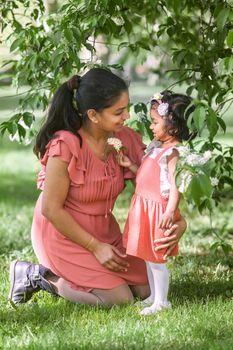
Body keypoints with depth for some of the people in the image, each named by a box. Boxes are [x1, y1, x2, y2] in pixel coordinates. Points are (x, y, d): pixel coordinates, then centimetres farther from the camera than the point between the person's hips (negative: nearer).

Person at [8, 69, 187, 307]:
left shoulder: (125, 139, -8)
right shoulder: (65, 146, -27)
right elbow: (51, 209, -21)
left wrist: (178, 221, -27)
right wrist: (95, 247, -17)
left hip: (104, 232, 7)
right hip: (63, 235, -7)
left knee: (145, 290, 2)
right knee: (120, 298, -15)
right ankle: (38, 275, 1)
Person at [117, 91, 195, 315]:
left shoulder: (173, 153, -17)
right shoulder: (156, 146, 13)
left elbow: (175, 185, -23)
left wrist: (170, 211, -31)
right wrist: (131, 166, 11)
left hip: (159, 211, -10)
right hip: (145, 208, 10)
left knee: (155, 259, -3)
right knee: (148, 257, 18)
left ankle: (161, 302, 7)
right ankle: (153, 297, 29)